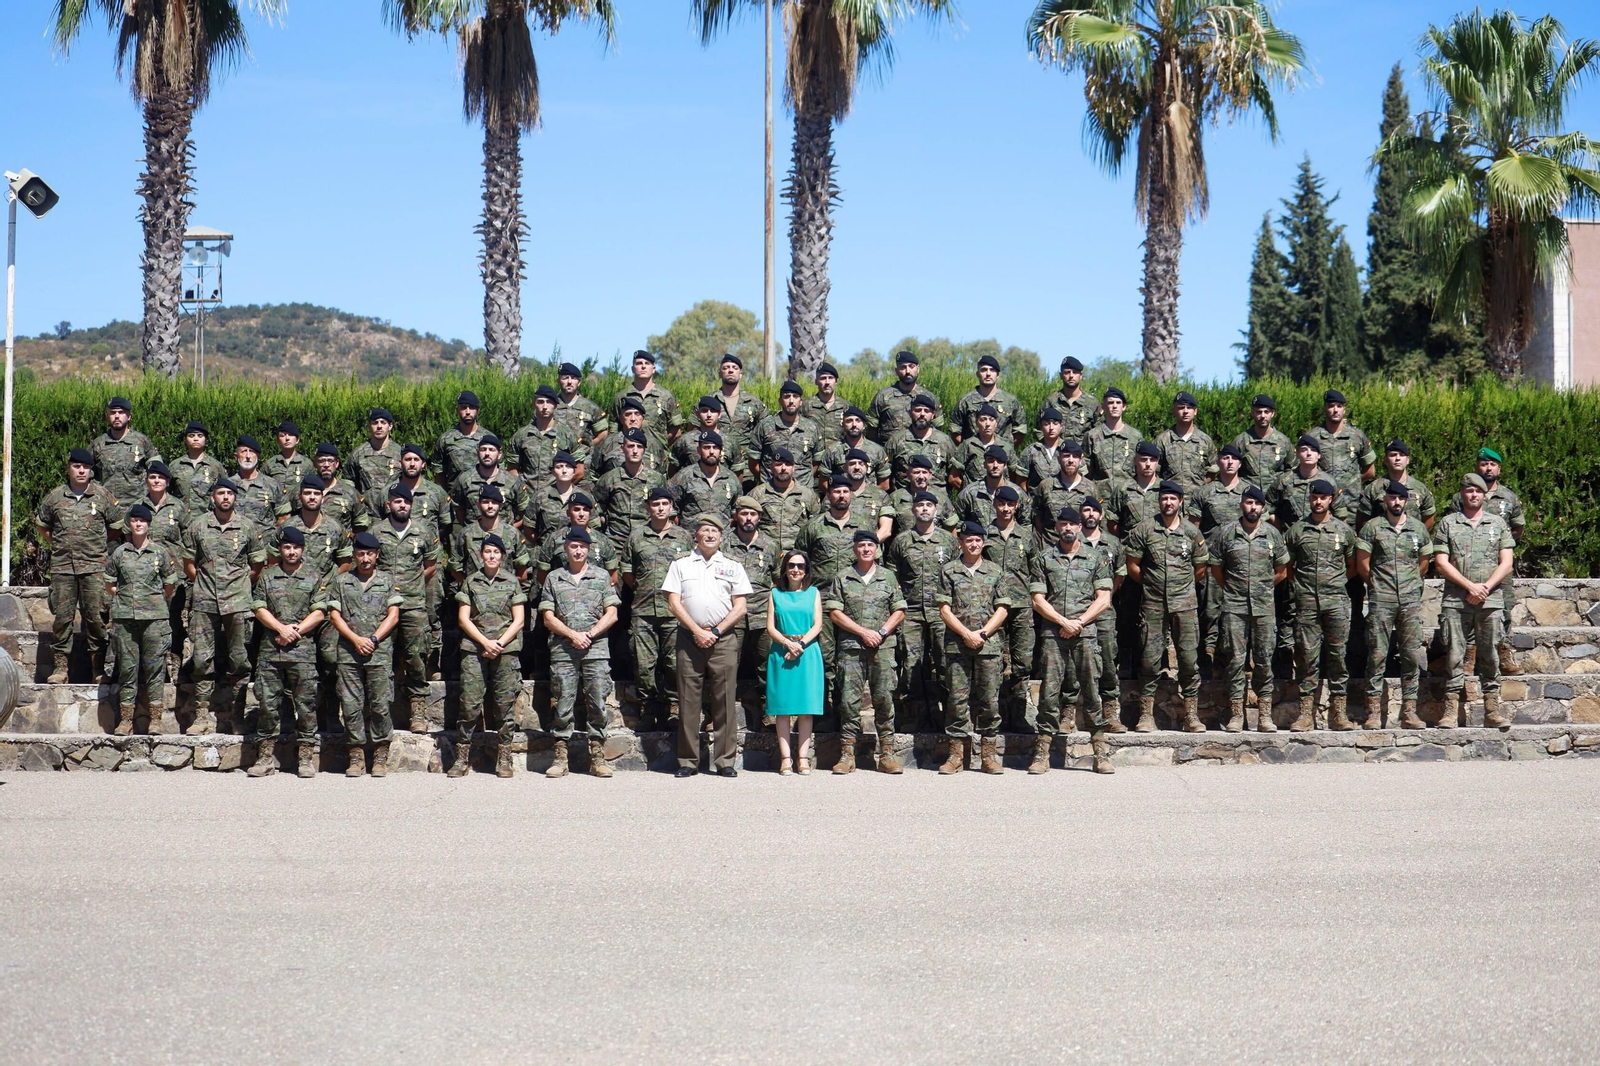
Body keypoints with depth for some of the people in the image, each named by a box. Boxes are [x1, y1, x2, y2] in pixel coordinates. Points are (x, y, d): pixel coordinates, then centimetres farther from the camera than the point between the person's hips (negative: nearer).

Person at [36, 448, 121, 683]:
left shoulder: (103, 496, 4)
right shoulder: (54, 496, 8)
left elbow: (116, 526, 14)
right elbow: (42, 525, 21)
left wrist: (98, 545, 10)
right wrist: (55, 545, 13)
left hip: (94, 567, -1)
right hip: (62, 566, 1)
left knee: (96, 616, -2)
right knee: (61, 617, 1)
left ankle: (98, 667, 4)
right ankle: (59, 666, 6)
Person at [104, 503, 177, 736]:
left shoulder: (160, 552, 5)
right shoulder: (118, 553, 7)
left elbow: (169, 585, 12)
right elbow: (110, 585, 16)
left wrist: (155, 603, 10)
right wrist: (122, 600, 9)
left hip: (154, 618, -1)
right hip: (124, 618, 1)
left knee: (154, 667, -2)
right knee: (127, 667, 2)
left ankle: (154, 719, 2)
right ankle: (125, 719, 6)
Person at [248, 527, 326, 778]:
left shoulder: (315, 578, 8)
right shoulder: (267, 576, 13)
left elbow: (319, 613, 0)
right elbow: (259, 609, 5)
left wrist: (295, 631, -10)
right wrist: (281, 628, -9)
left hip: (303, 649, -2)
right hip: (270, 650, 2)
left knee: (305, 704, -2)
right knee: (267, 703, 1)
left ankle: (306, 757, 2)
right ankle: (265, 756, 7)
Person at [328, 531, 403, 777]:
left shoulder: (388, 582, 10)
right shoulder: (341, 582, 12)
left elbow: (393, 616, 4)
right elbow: (334, 615, 6)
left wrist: (373, 639, -8)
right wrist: (356, 639, -6)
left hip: (380, 652, -1)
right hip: (348, 653, 1)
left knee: (380, 705, -3)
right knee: (351, 706, -1)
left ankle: (380, 757, 2)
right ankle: (356, 756, 5)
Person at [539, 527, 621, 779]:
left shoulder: (602, 577, 11)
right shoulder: (553, 578, 10)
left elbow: (611, 614, 6)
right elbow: (548, 617, 5)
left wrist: (590, 634, -8)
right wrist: (573, 635, -8)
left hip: (596, 649, 0)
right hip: (562, 651, 0)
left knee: (597, 704, -1)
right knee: (563, 704, -1)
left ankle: (597, 757, 3)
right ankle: (560, 757, 2)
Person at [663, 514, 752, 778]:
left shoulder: (733, 567, 13)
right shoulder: (681, 565, 12)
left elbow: (739, 607, 6)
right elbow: (674, 603, 4)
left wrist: (715, 632, -6)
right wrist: (697, 632, -8)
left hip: (724, 639, 0)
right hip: (689, 638, 0)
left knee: (724, 701, -2)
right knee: (688, 701, -1)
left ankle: (725, 761, 1)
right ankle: (688, 761, 4)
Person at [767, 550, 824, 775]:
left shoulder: (813, 593, 12)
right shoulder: (776, 594, 11)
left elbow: (817, 626, 3)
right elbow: (770, 628, 4)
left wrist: (801, 644, -13)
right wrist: (788, 644, -13)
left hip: (808, 653, 0)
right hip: (781, 654, 0)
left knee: (806, 708, -2)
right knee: (782, 708, -3)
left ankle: (803, 757, 0)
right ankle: (785, 757, -2)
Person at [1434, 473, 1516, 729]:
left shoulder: (1498, 524, 12)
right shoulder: (1448, 524, 9)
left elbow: (1506, 564, 6)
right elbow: (1441, 563, 1)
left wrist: (1485, 588, -8)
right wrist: (1470, 586, -9)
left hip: (1490, 600, 1)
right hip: (1455, 600, -1)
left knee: (1490, 655, 0)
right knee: (1455, 655, -2)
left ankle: (1492, 708, 2)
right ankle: (1452, 707, 0)